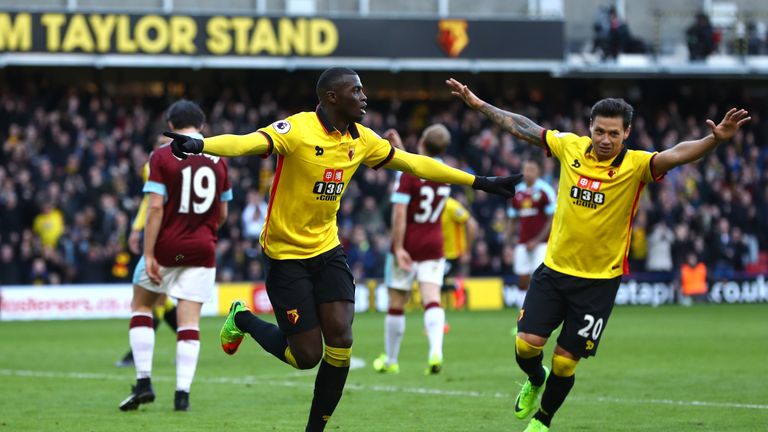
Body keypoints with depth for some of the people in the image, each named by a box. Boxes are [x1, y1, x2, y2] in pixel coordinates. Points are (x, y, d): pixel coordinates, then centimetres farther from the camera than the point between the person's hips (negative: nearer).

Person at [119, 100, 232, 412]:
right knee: (189, 322, 2)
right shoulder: (218, 158, 6)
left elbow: (156, 208, -14)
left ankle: (143, 383, 6)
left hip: (167, 246, -3)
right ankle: (183, 393, -5)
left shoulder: (162, 156, -7)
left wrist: (149, 254, -13)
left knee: (141, 306, 15)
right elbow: (222, 213, 11)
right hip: (203, 248, 3)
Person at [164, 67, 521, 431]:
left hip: (327, 251, 6)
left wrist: (477, 182, 14)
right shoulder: (297, 129, -19)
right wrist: (199, 145, -56)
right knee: (307, 355, -4)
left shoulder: (361, 139, 2)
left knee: (341, 343, -9)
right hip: (286, 255, -6)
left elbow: (414, 163, 12)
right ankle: (242, 319, 25)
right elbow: (248, 142, -36)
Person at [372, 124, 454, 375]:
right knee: (432, 300, -5)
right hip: (433, 246, 4)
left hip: (408, 245, -4)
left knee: (396, 303, 9)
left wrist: (398, 248, -19)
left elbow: (399, 214, -21)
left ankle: (390, 360, 21)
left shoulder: (408, 173, -15)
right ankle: (436, 350, -30)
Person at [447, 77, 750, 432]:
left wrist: (715, 139, -48)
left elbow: (677, 154, -30)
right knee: (526, 345, -6)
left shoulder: (635, 166, -13)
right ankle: (535, 381, 31)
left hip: (599, 279, -2)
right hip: (554, 268, 2)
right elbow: (522, 127, 9)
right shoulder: (570, 147, -4)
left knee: (565, 362, 1)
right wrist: (477, 103, 13)